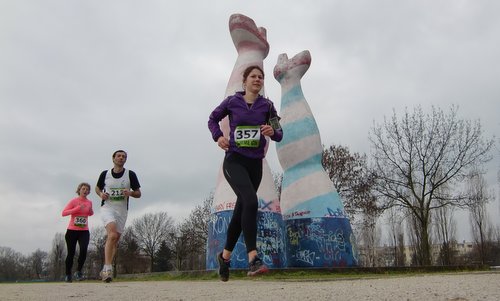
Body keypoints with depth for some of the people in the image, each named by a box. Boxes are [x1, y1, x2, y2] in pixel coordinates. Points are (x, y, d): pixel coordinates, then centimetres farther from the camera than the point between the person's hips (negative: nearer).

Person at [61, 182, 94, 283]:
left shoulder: (89, 202, 9)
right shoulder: (74, 201, -3)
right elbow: (64, 213, -10)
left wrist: (91, 211, 3)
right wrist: (77, 209, -19)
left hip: (84, 231, 2)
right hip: (72, 230, -2)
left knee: (83, 250, -19)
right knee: (71, 253, 4)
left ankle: (79, 271, -3)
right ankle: (68, 274, 20)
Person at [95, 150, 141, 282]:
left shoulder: (130, 174, 1)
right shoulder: (105, 174, 2)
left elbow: (138, 193, 5)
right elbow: (97, 188, 18)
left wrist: (130, 193, -16)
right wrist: (101, 194, -4)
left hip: (122, 211, 2)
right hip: (107, 208, -2)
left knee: (115, 241, 7)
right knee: (113, 235, -26)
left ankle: (105, 270, 20)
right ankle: (108, 268, -26)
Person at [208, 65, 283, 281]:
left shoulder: (267, 105, 4)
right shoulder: (232, 102, 2)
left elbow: (279, 135, 4)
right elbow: (213, 118, 17)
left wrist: (272, 131, -19)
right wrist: (218, 136, -1)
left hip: (255, 164, 3)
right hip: (234, 160, -3)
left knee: (240, 211, 11)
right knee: (251, 202, -26)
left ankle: (225, 255, 31)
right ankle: (253, 260, -25)